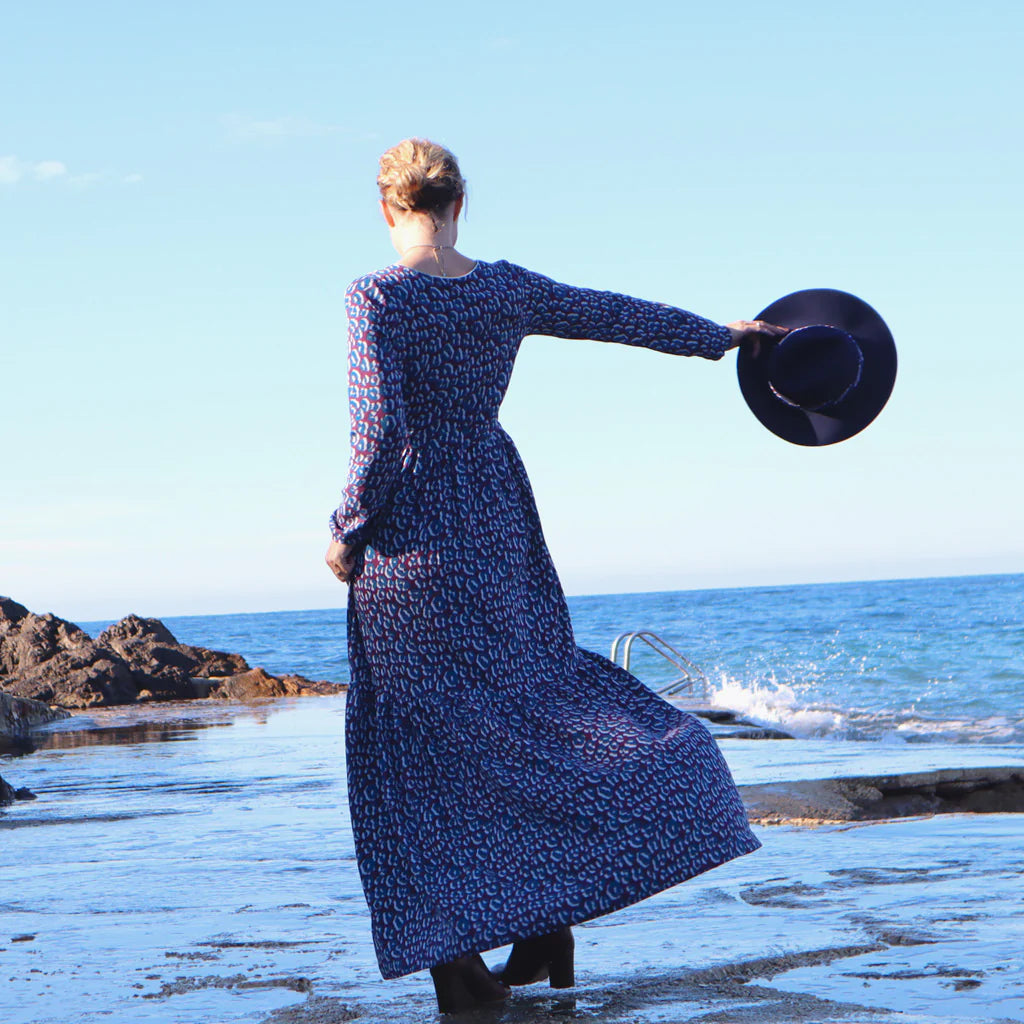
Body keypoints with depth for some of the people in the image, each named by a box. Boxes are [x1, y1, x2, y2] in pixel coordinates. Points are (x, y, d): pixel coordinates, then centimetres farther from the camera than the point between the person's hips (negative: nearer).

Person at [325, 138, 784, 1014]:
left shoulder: (378, 296, -12)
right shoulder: (508, 290, 2)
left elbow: (377, 432, -18)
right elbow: (620, 316, 16)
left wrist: (346, 534, -6)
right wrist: (719, 336, 32)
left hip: (412, 529, -4)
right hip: (498, 519, 4)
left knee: (428, 745, 1)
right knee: (532, 697, 16)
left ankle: (460, 964, 0)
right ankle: (550, 926, 10)